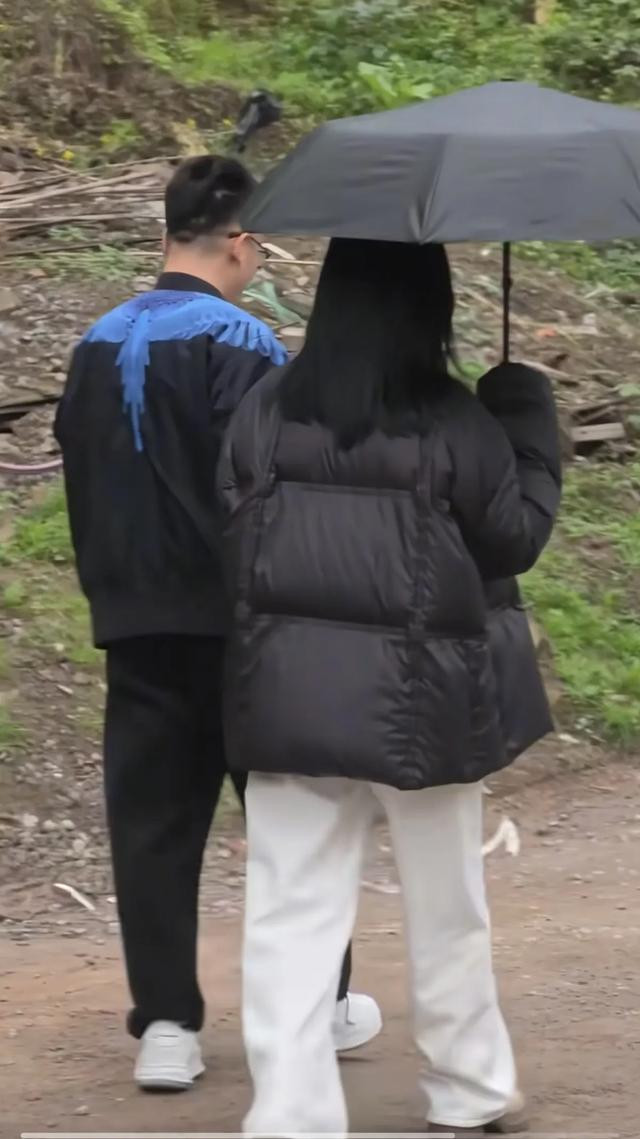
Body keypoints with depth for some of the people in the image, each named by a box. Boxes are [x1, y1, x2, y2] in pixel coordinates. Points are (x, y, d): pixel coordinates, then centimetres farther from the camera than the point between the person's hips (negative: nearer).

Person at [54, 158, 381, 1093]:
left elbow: (82, 481, 13)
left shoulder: (98, 344, 8)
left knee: (151, 821, 6)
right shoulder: (238, 341, -13)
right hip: (235, 621, -5)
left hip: (134, 622, 5)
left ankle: (165, 1023, 3)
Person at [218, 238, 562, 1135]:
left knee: (291, 912, 3)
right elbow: (516, 534, -2)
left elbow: (233, 537, 1)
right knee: (447, 905, 15)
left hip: (286, 692, 2)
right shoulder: (454, 421, -12)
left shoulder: (263, 411, -3)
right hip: (419, 698, -2)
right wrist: (530, 415, 6)